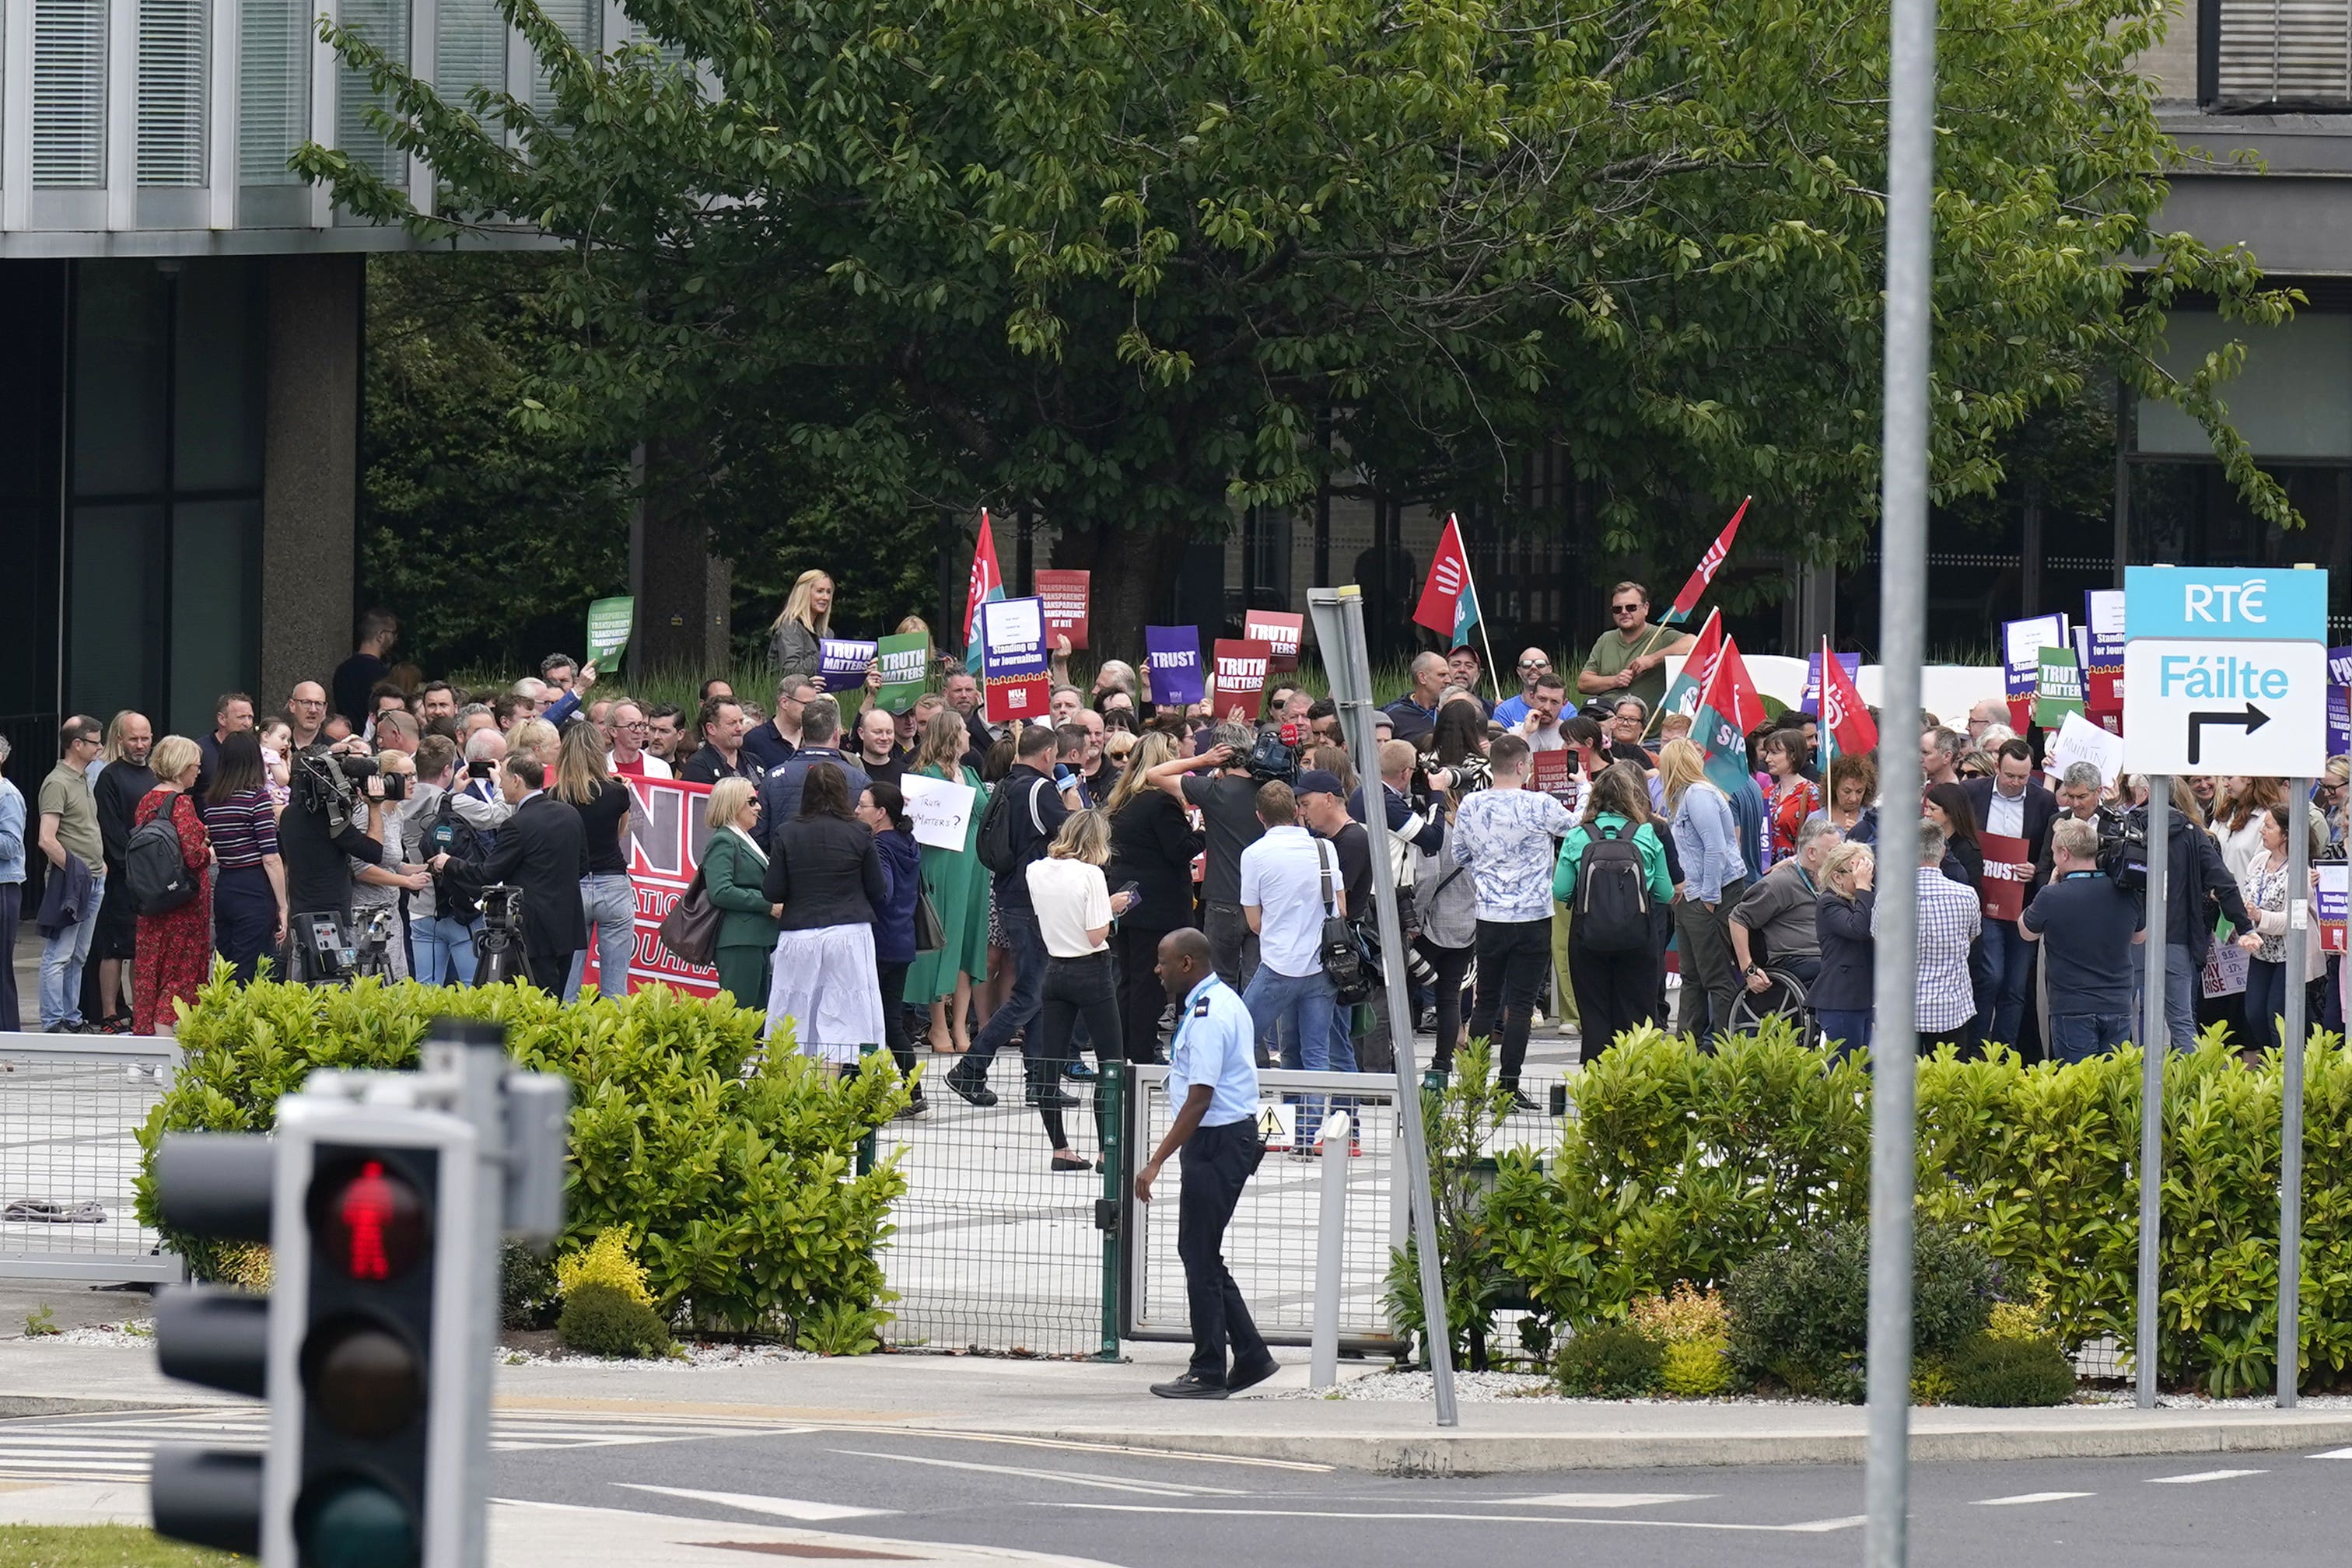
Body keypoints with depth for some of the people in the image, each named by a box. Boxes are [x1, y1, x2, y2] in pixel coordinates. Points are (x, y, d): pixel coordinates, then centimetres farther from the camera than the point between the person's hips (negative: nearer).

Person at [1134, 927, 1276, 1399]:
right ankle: (1250, 1356, 17)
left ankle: (1208, 1373, 2)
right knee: (1201, 1253, 15)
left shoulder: (1207, 1017, -20)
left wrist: (1156, 1162, -23)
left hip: (1217, 1142, -10)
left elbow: (1199, 1099, -24)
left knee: (1199, 1255, -3)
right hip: (1234, 1134, 10)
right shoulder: (1225, 1002, 13)